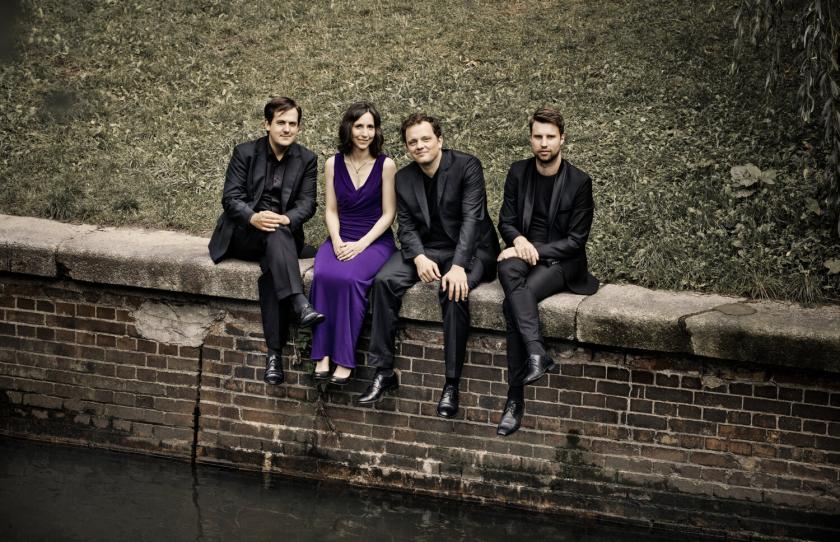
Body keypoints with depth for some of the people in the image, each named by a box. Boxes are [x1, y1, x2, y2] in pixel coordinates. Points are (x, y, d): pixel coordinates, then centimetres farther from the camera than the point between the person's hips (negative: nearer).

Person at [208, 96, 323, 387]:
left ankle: (274, 352, -36)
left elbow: (307, 203, -1)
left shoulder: (306, 160, 7)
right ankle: (299, 305, -52)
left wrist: (285, 219, -24)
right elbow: (230, 197, -6)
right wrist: (254, 217, -27)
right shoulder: (245, 152, 2)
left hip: (284, 232, 1)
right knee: (275, 234, -35)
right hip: (242, 234, -1)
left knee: (271, 265, -33)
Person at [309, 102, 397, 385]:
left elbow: (388, 214, -3)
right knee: (323, 276, -31)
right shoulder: (333, 164, 7)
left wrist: (361, 244, -15)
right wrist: (337, 241, -11)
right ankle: (322, 354, -26)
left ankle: (344, 359, -26)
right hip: (340, 239, 3)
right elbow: (331, 210, 8)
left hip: (375, 240, -3)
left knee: (349, 278, -34)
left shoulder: (386, 165, -2)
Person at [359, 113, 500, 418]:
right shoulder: (403, 179, 5)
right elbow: (407, 227, 1)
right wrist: (419, 258, -21)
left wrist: (458, 266, -31)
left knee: (454, 291, -35)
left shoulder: (467, 167, -11)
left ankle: (452, 383, -27)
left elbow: (472, 218, -19)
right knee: (384, 280, -22)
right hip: (427, 249, 5)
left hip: (469, 249, -5)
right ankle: (384, 372, -16)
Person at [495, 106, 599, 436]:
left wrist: (535, 250, -17)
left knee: (512, 304, -32)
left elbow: (576, 240, -7)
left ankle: (515, 400, -32)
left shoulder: (579, 182, -5)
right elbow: (505, 221, 11)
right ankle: (537, 354, -47)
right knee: (509, 270, -37)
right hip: (524, 252, 3)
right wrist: (518, 240, -13)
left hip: (561, 261, -3)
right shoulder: (519, 172, 7)